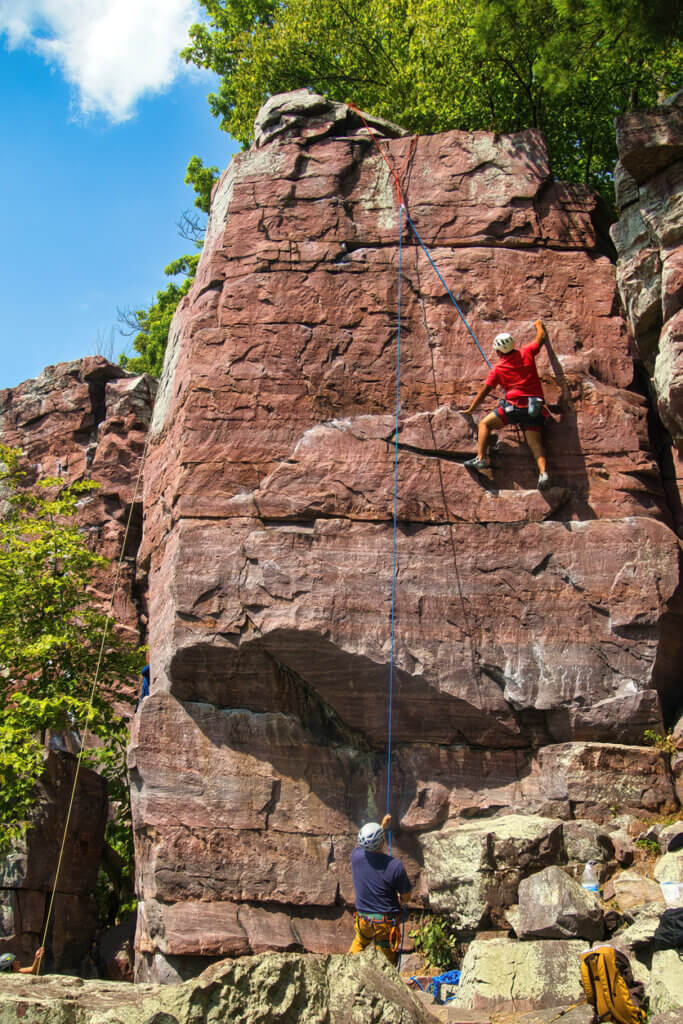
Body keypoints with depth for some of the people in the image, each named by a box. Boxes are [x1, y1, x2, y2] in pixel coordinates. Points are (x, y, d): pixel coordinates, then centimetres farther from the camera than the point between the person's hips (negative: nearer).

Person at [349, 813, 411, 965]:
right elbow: (405, 898, -10)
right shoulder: (395, 865, -25)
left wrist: (383, 827, 22)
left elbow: (366, 845, 12)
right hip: (386, 921, -3)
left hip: (362, 918, 3)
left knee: (359, 943, 32)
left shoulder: (356, 856, -16)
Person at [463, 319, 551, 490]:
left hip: (514, 406, -3)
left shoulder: (498, 370, 5)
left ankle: (481, 458, -2)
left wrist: (472, 408, 21)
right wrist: (539, 325, 46)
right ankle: (543, 472, -27)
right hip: (535, 408, 3)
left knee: (485, 424, 12)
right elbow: (542, 338, 26)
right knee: (535, 442, -3)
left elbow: (484, 390, 10)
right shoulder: (527, 353, 10)